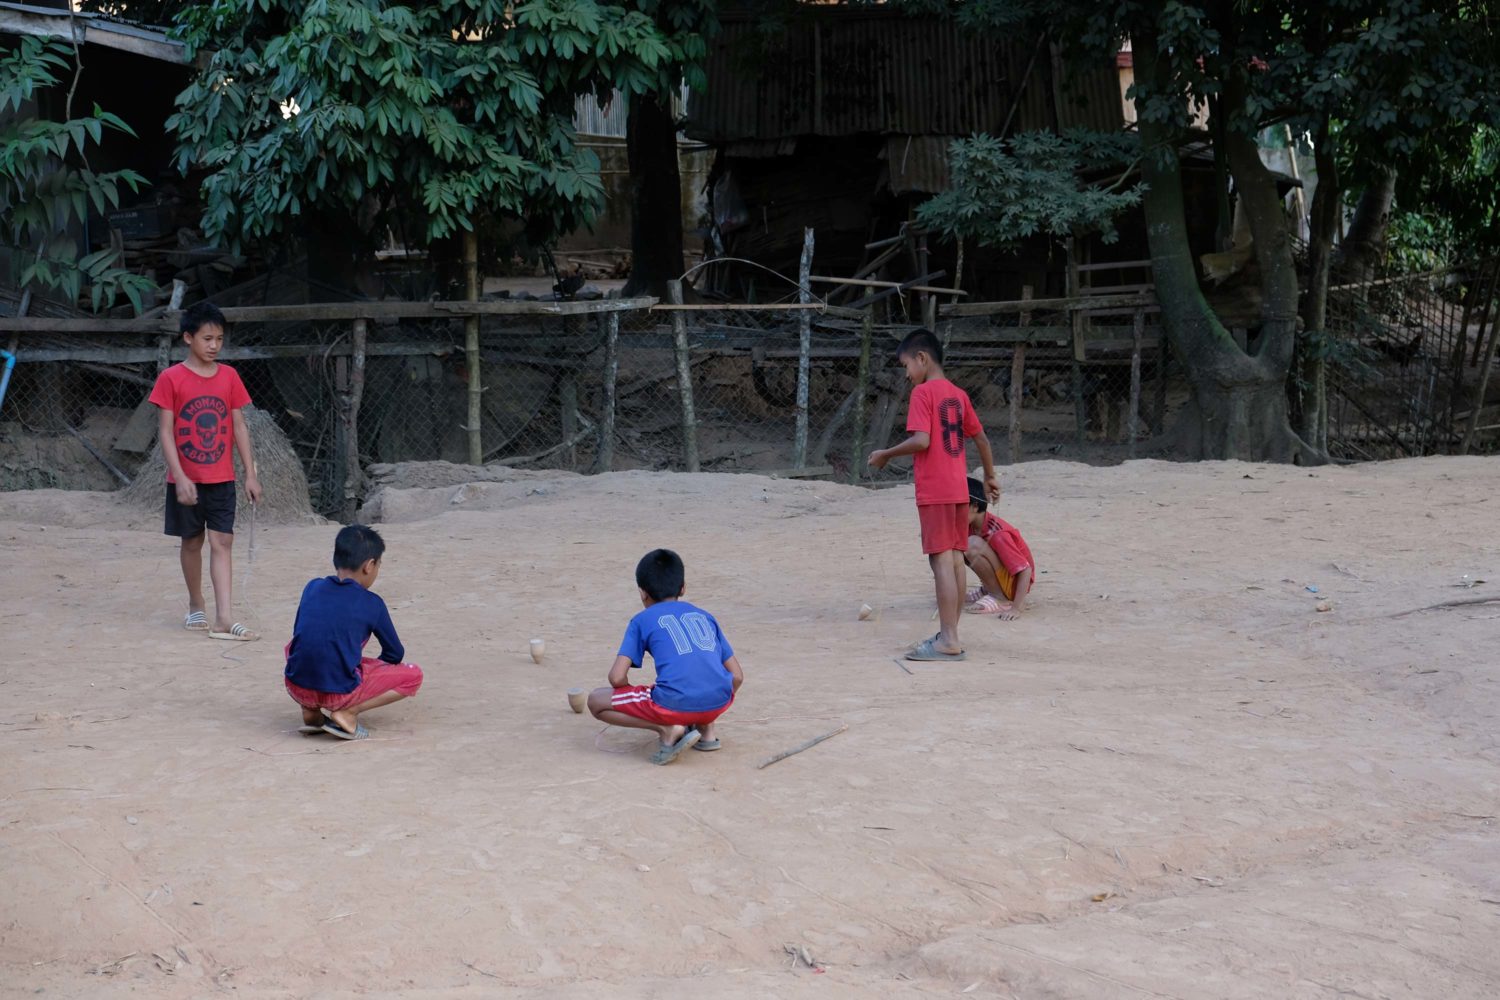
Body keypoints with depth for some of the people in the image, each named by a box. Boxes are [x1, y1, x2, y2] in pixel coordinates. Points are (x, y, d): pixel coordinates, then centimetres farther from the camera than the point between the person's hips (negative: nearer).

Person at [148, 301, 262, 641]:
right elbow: (165, 431, -8)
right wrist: (180, 478, -15)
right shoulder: (171, 379, -6)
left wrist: (251, 474, 2)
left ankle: (223, 618, -10)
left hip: (222, 479, 2)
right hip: (187, 480, -2)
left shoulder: (229, 377, 3)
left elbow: (239, 427, 6)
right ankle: (196, 607, 27)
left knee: (222, 542, -5)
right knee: (192, 541, 10)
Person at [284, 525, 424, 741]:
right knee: (413, 674, 12)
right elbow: (395, 654, 12)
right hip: (340, 693, -4)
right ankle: (347, 712, -6)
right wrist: (376, 666, 36)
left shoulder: (312, 587, 10)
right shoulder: (372, 603, 0)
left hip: (297, 688, 5)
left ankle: (311, 712, 14)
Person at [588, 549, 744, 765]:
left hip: (675, 704, -5)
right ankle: (706, 726, 16)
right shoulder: (705, 616, 24)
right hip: (719, 701, 5)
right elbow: (737, 676, 20)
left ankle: (667, 729, -2)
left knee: (596, 701, 14)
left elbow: (617, 678, 2)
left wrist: (633, 700, 23)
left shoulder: (642, 621, 13)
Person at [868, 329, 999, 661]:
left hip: (934, 491, -8)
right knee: (956, 559, 9)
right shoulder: (958, 394, 14)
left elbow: (921, 441, -20)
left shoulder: (923, 392, -9)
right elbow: (981, 439, 19)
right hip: (959, 489, 8)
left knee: (942, 559, -9)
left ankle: (948, 641, -11)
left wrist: (886, 454, -6)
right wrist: (990, 477, 30)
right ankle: (950, 635, 15)